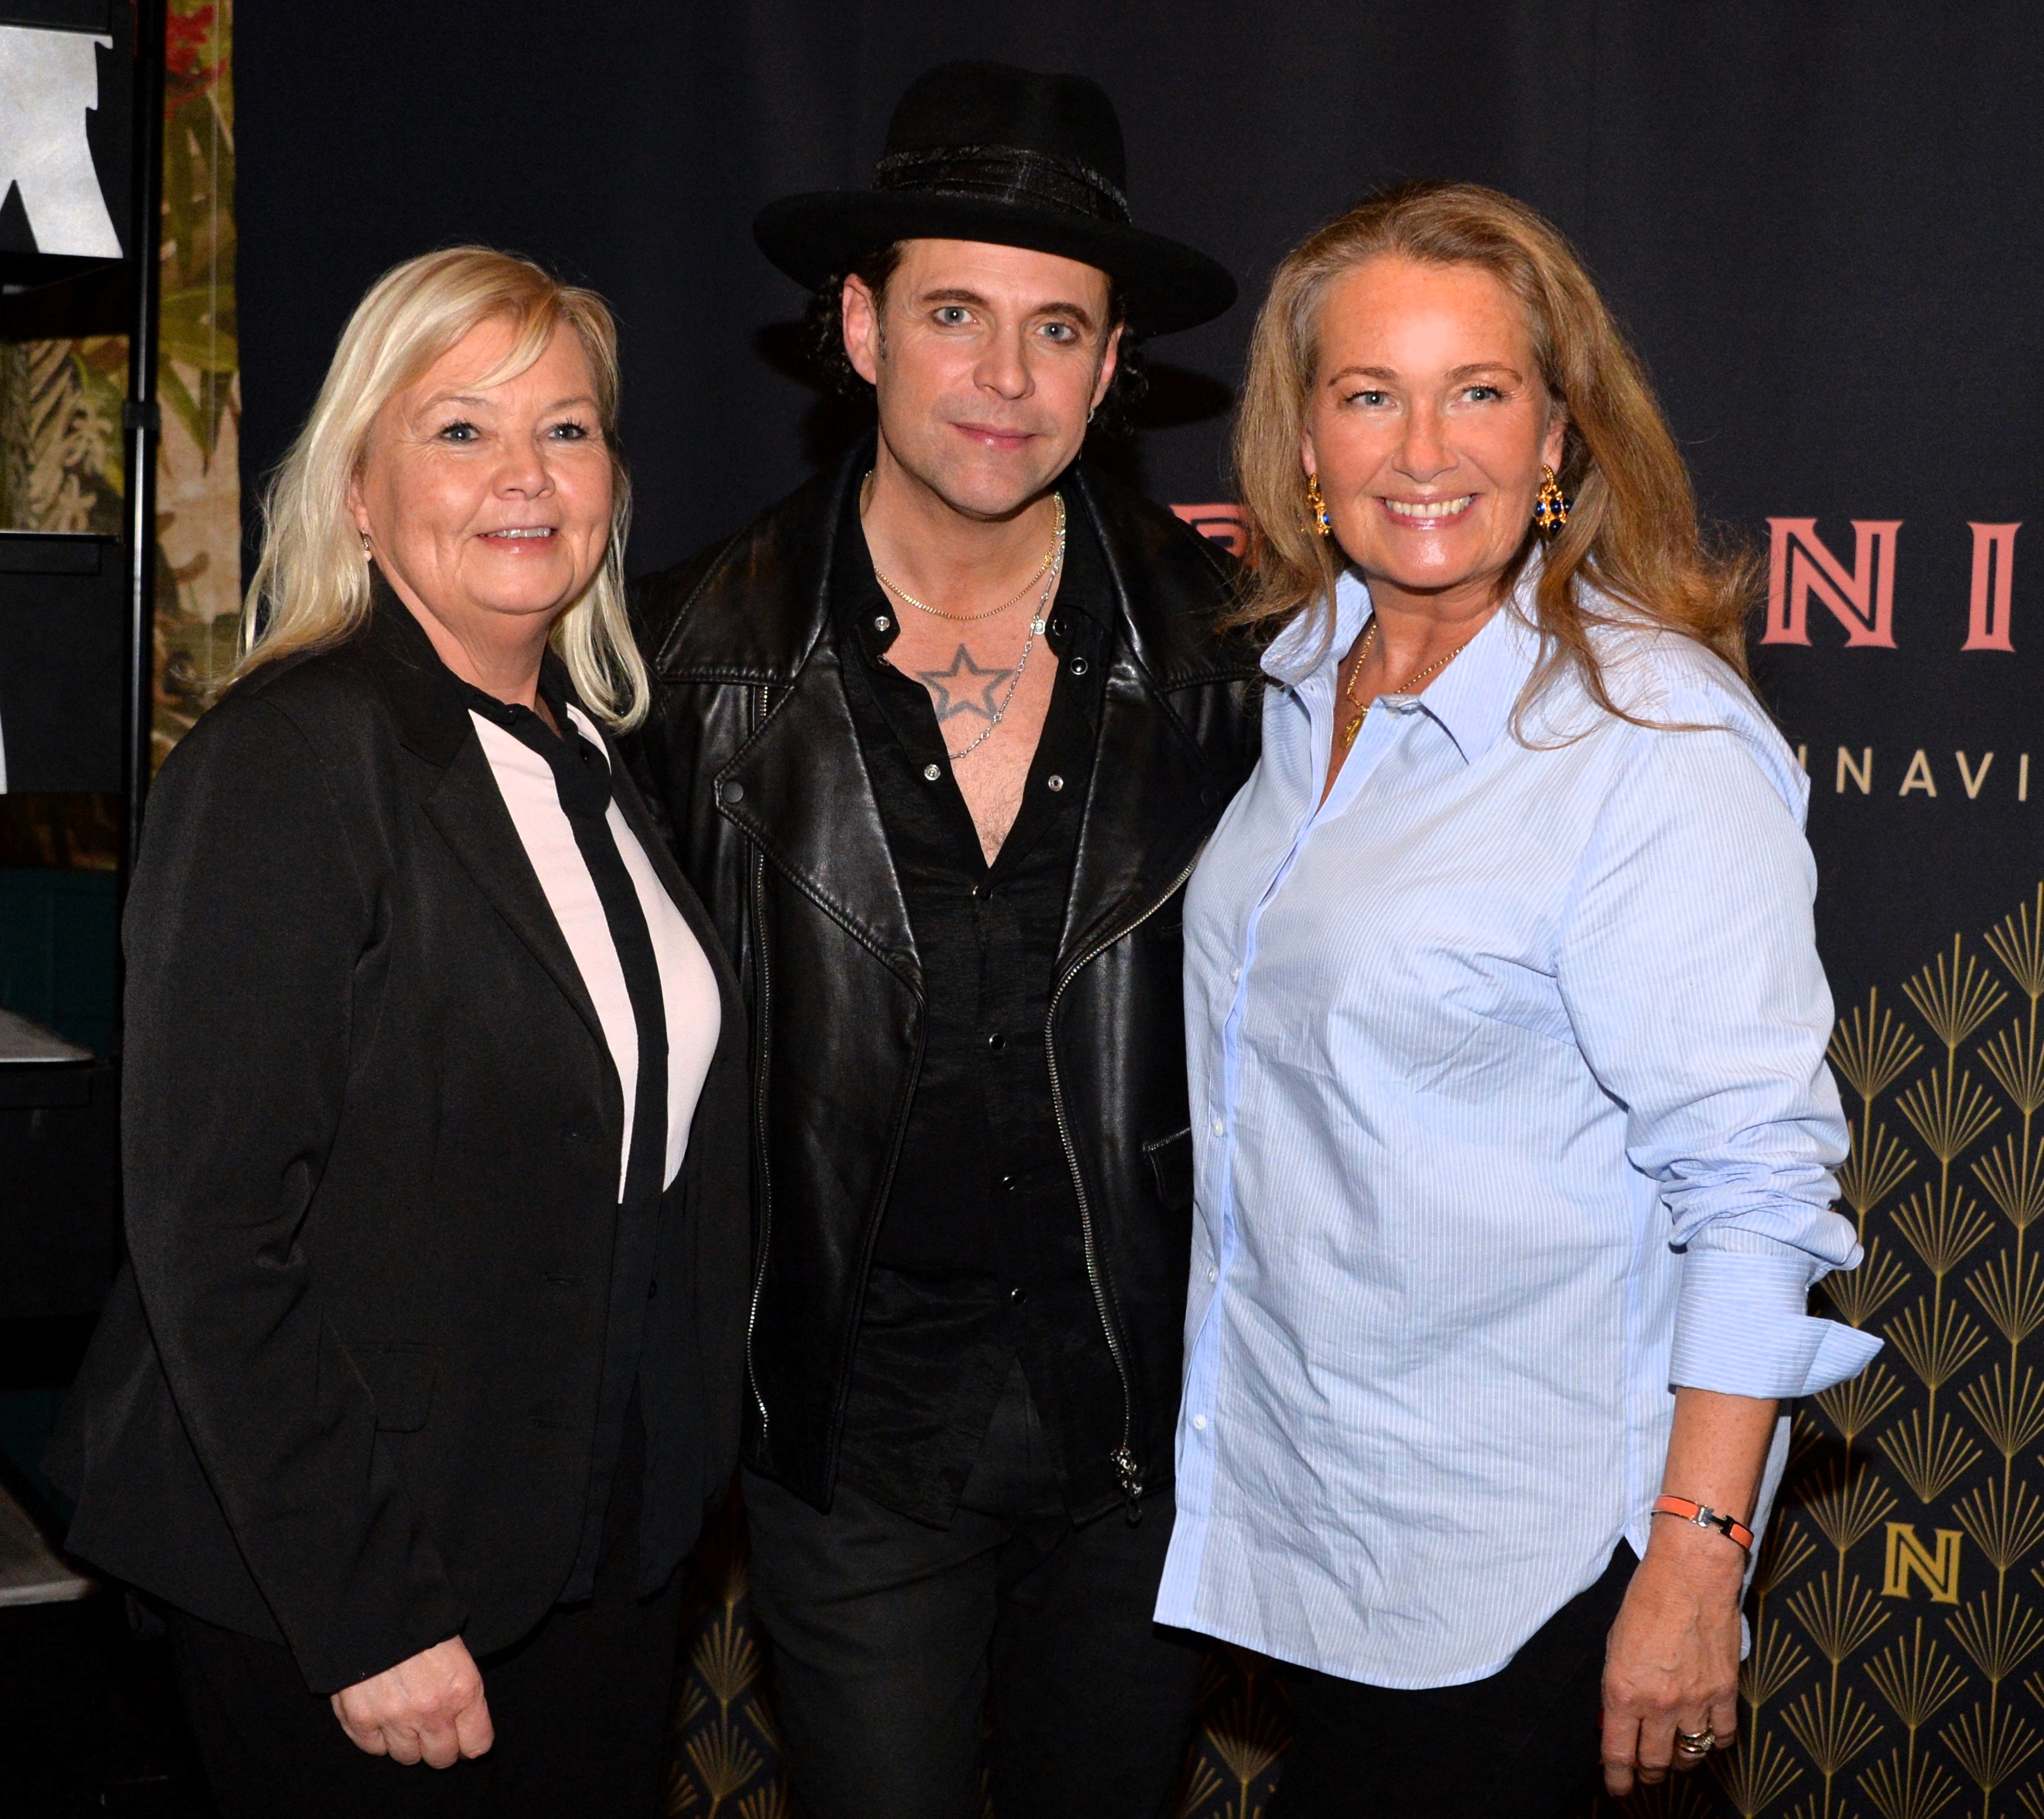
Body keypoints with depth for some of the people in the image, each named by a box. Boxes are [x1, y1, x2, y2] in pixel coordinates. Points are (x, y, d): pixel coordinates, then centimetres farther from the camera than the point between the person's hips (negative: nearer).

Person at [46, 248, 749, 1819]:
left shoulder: (591, 761, 8)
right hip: (347, 1584, -7)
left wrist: (677, 1487, 7)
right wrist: (368, 1618, -19)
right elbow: (213, 1233, -19)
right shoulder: (288, 761, -16)